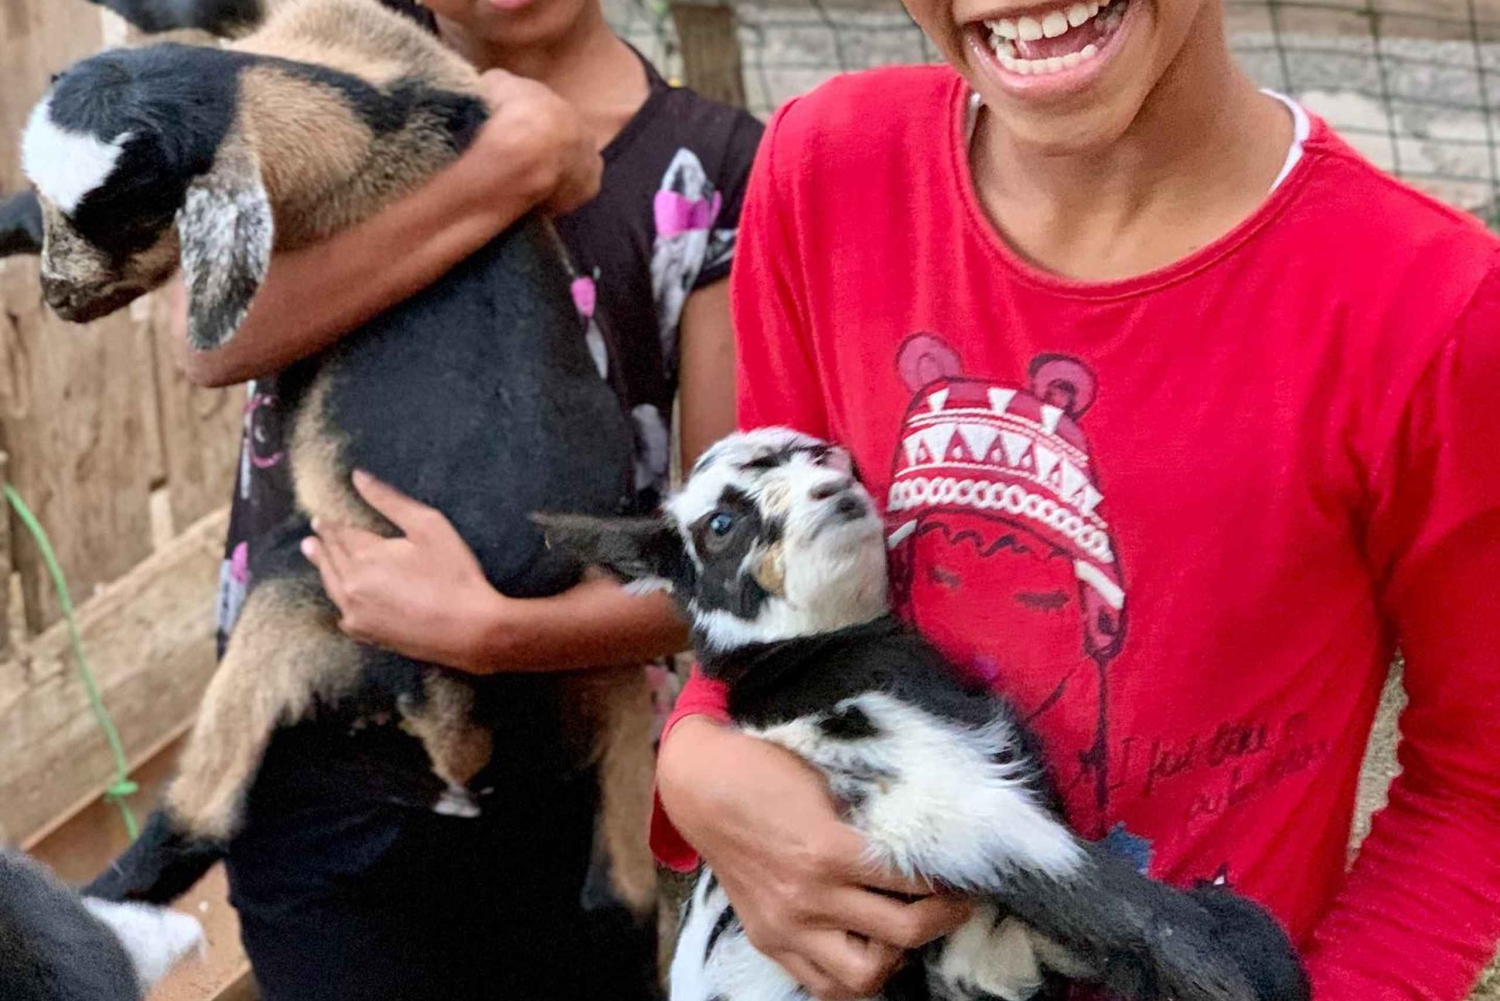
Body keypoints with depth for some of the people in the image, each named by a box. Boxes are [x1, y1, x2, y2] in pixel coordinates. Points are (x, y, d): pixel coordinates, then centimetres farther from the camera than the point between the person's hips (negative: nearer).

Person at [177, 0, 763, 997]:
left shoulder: (717, 167, -6)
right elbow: (213, 335, -18)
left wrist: (494, 632, -27)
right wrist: (513, 165, -21)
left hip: (563, 782, 0)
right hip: (322, 770, 0)